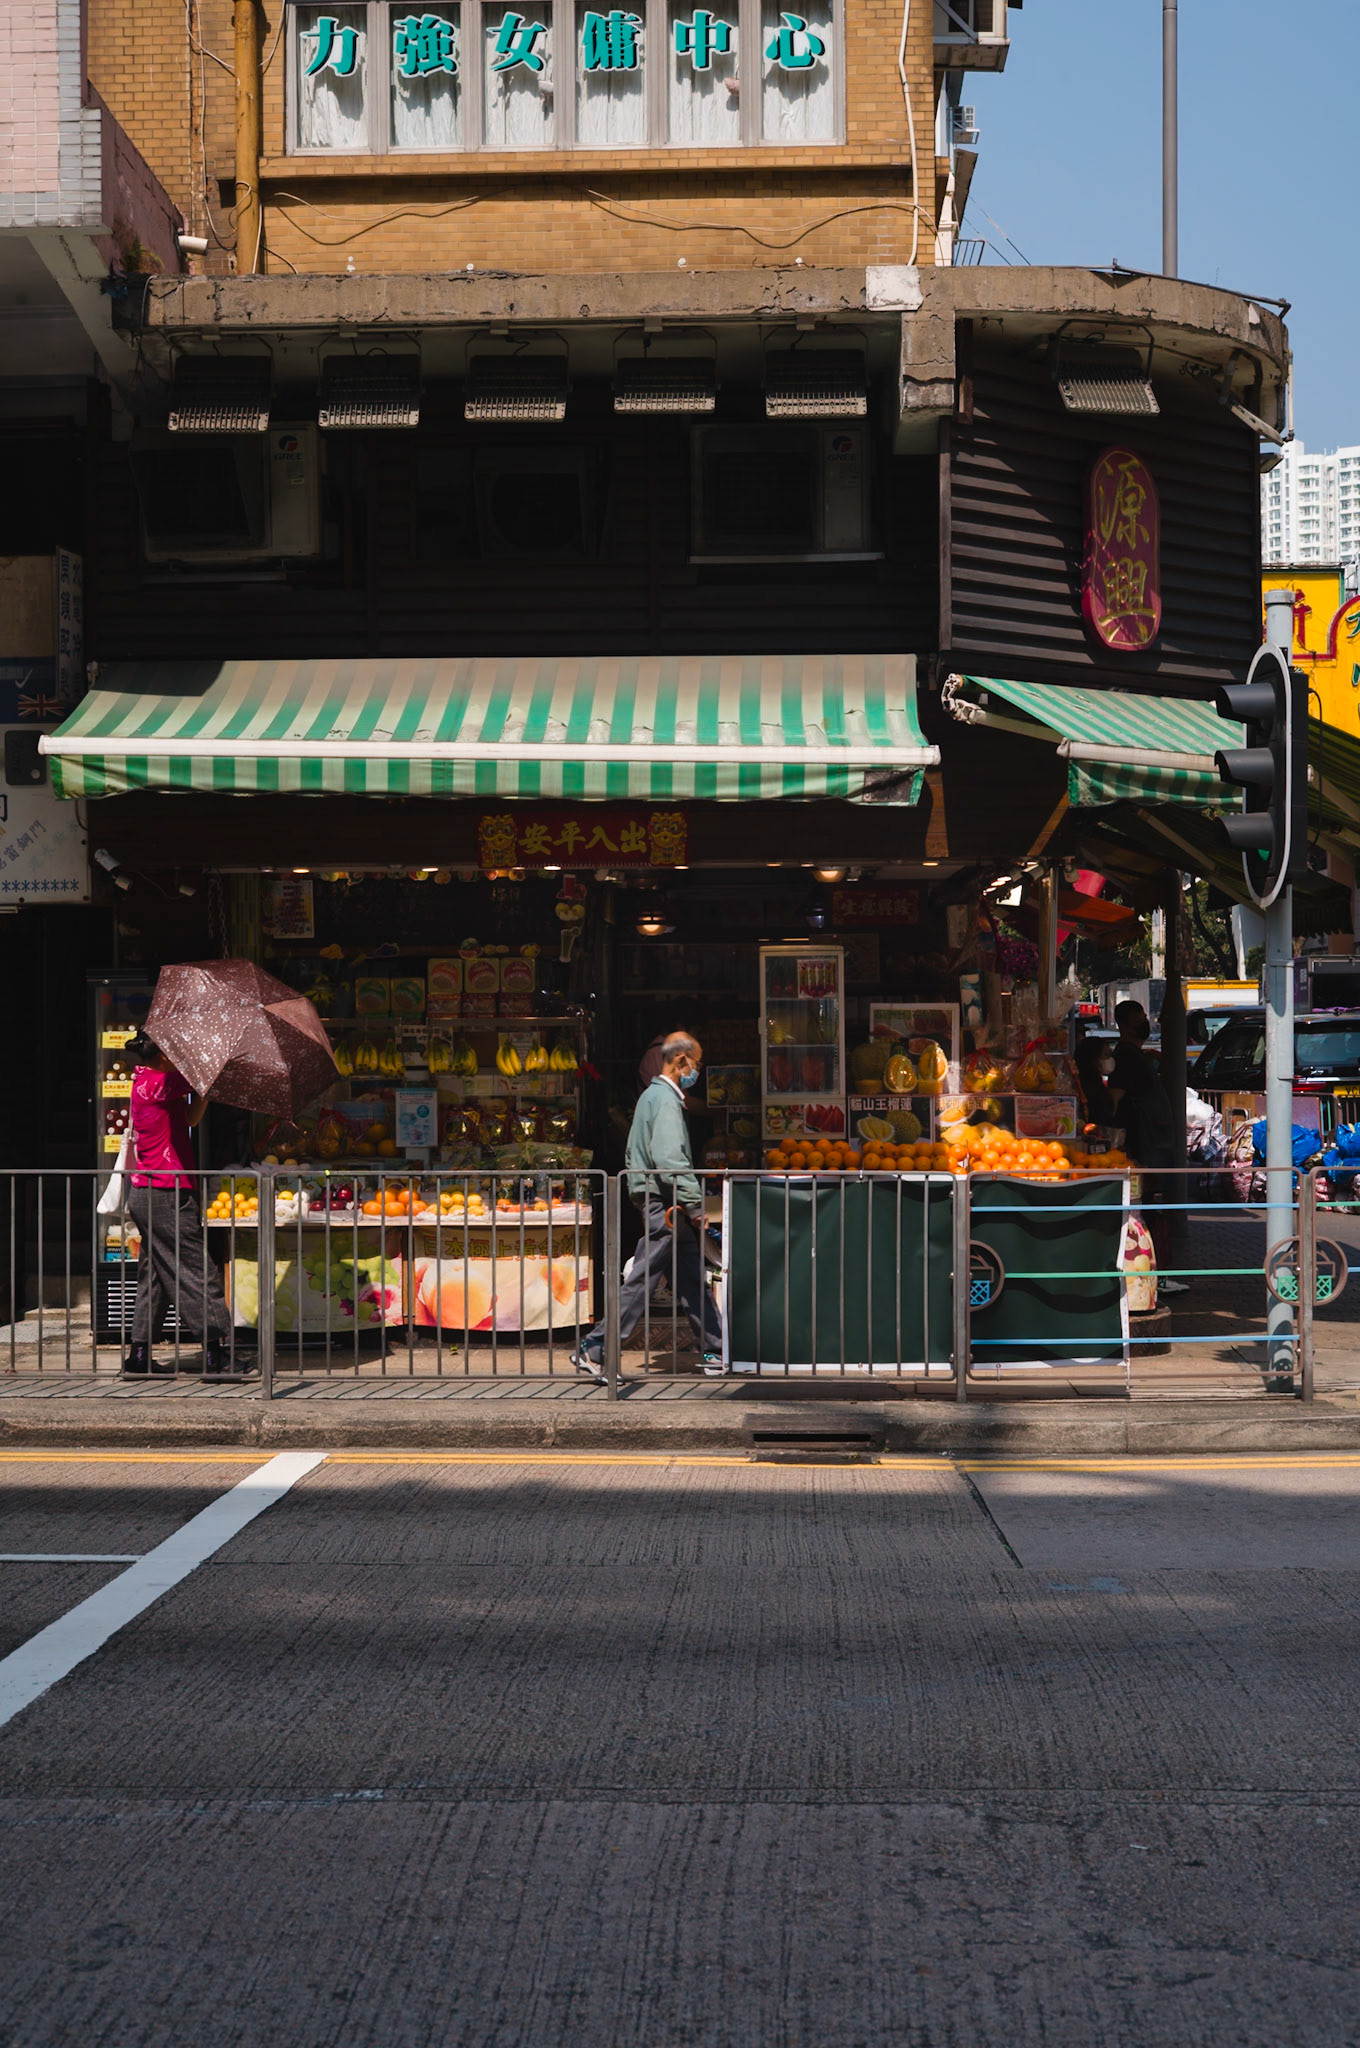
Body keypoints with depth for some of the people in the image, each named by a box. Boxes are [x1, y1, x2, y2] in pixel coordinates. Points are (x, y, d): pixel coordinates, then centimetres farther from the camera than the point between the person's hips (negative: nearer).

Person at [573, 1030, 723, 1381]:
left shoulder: (651, 1095, 17)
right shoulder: (666, 1101, -14)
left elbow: (632, 1155, 22)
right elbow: (669, 1161, -24)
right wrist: (696, 1206, -19)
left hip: (657, 1205, 10)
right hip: (666, 1207, -10)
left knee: (693, 1282, 12)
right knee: (640, 1283, -8)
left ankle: (715, 1353, 16)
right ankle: (594, 1350, -7)